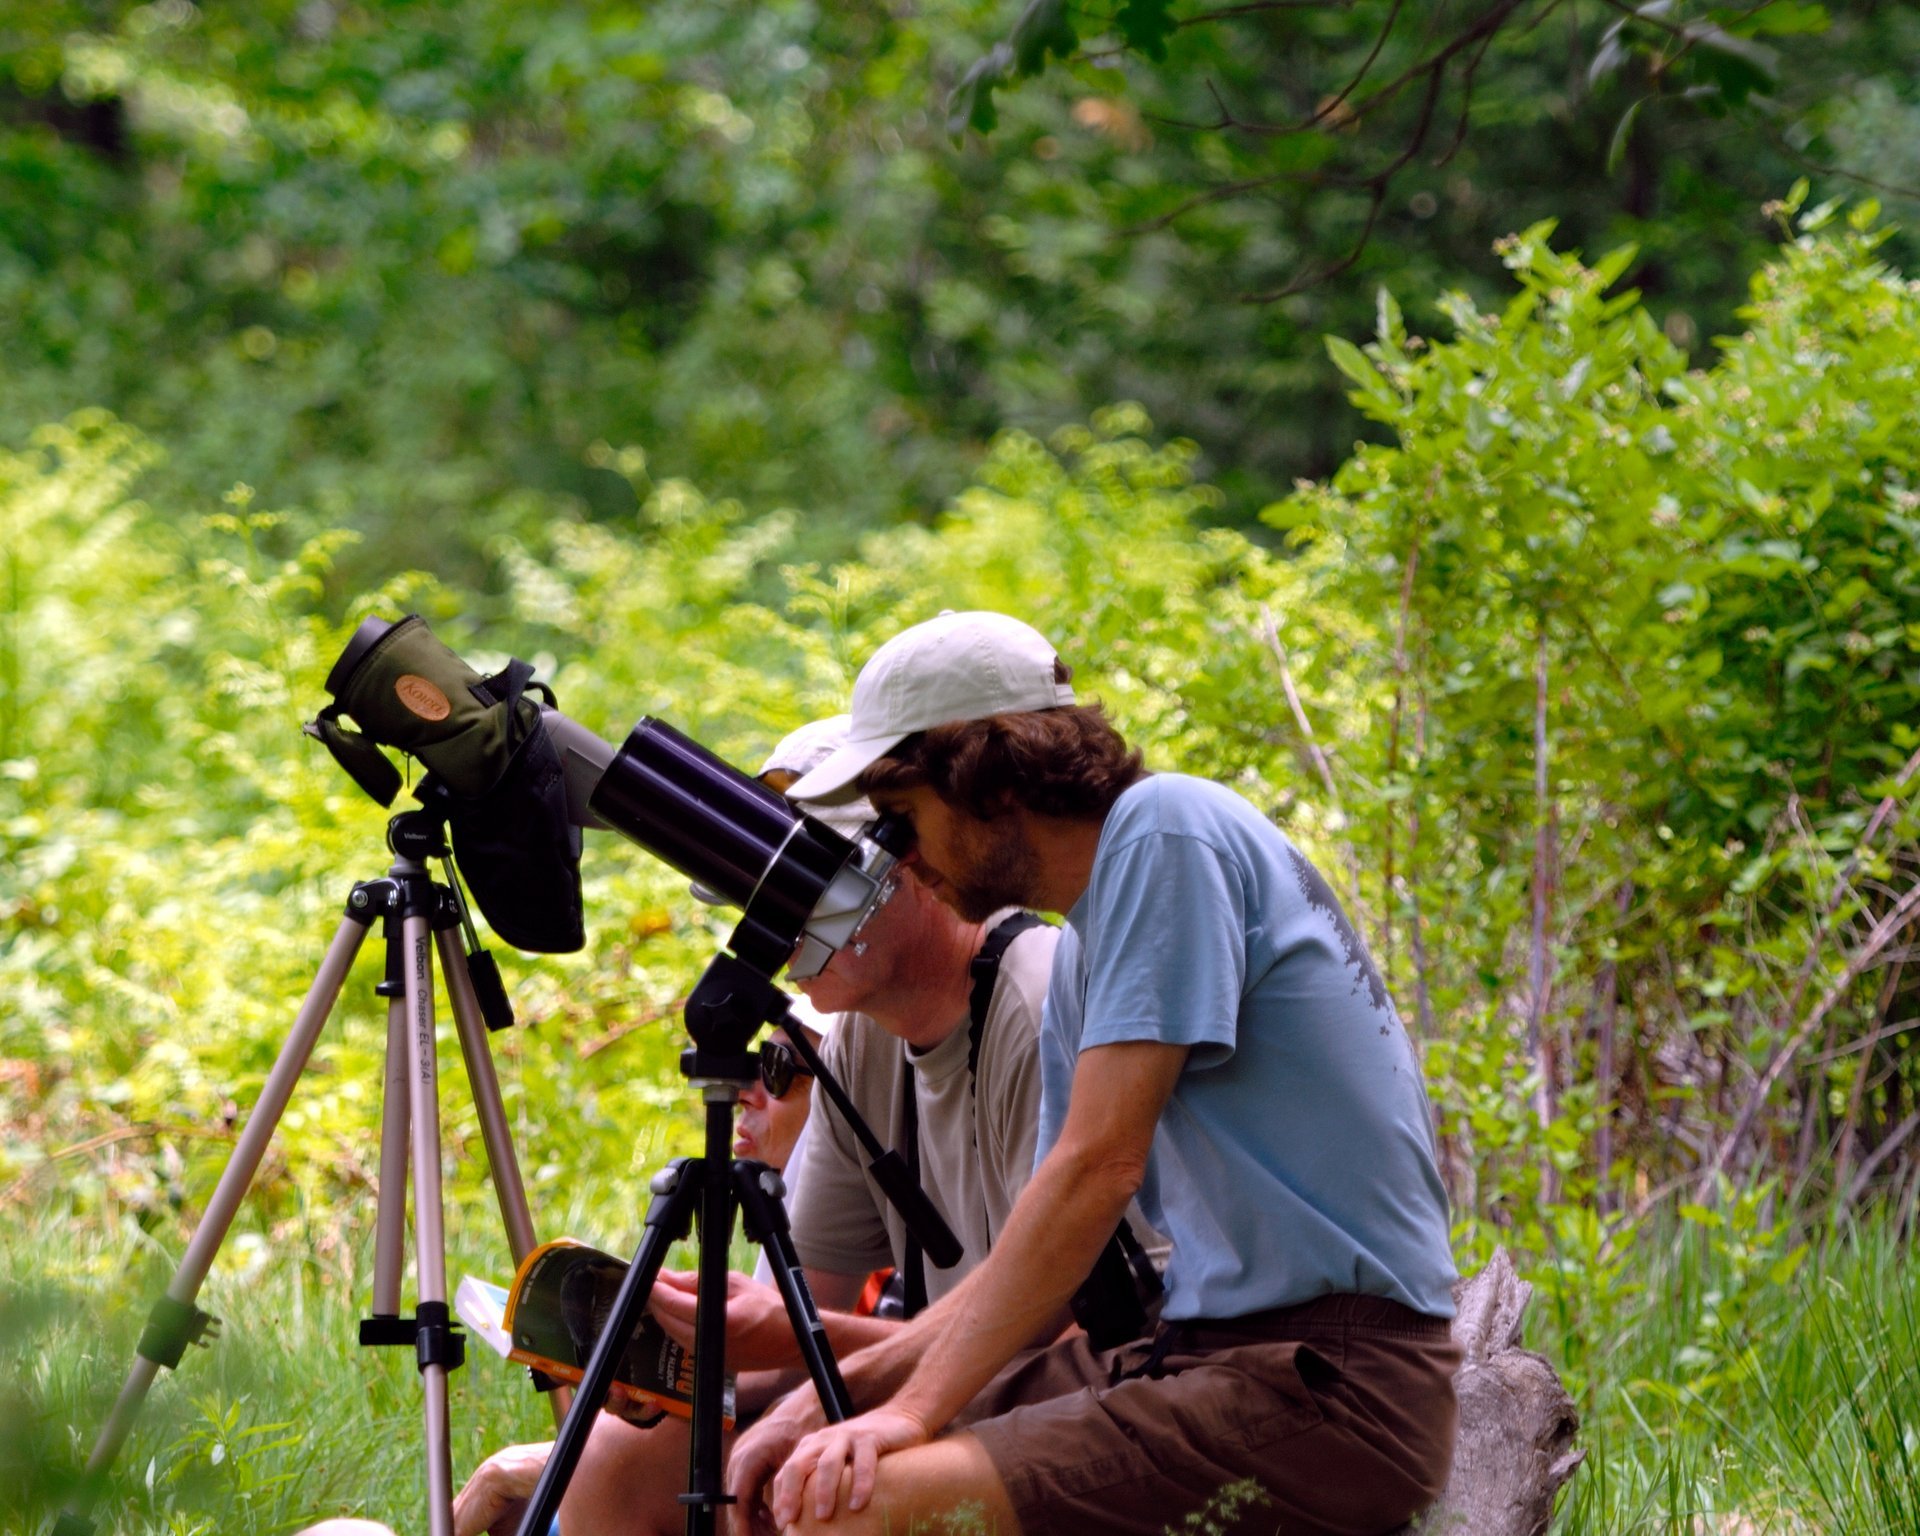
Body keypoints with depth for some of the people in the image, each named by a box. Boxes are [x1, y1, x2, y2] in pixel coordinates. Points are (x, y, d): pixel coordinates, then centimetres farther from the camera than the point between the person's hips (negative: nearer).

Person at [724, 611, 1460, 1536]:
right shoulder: (1079, 955, 19)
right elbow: (1043, 1253, 20)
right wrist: (836, 1391, 6)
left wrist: (916, 1408, -16)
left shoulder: (1166, 827, -9)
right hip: (1209, 1354, 9)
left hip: (1332, 1384, -9)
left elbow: (1100, 1165, -16)